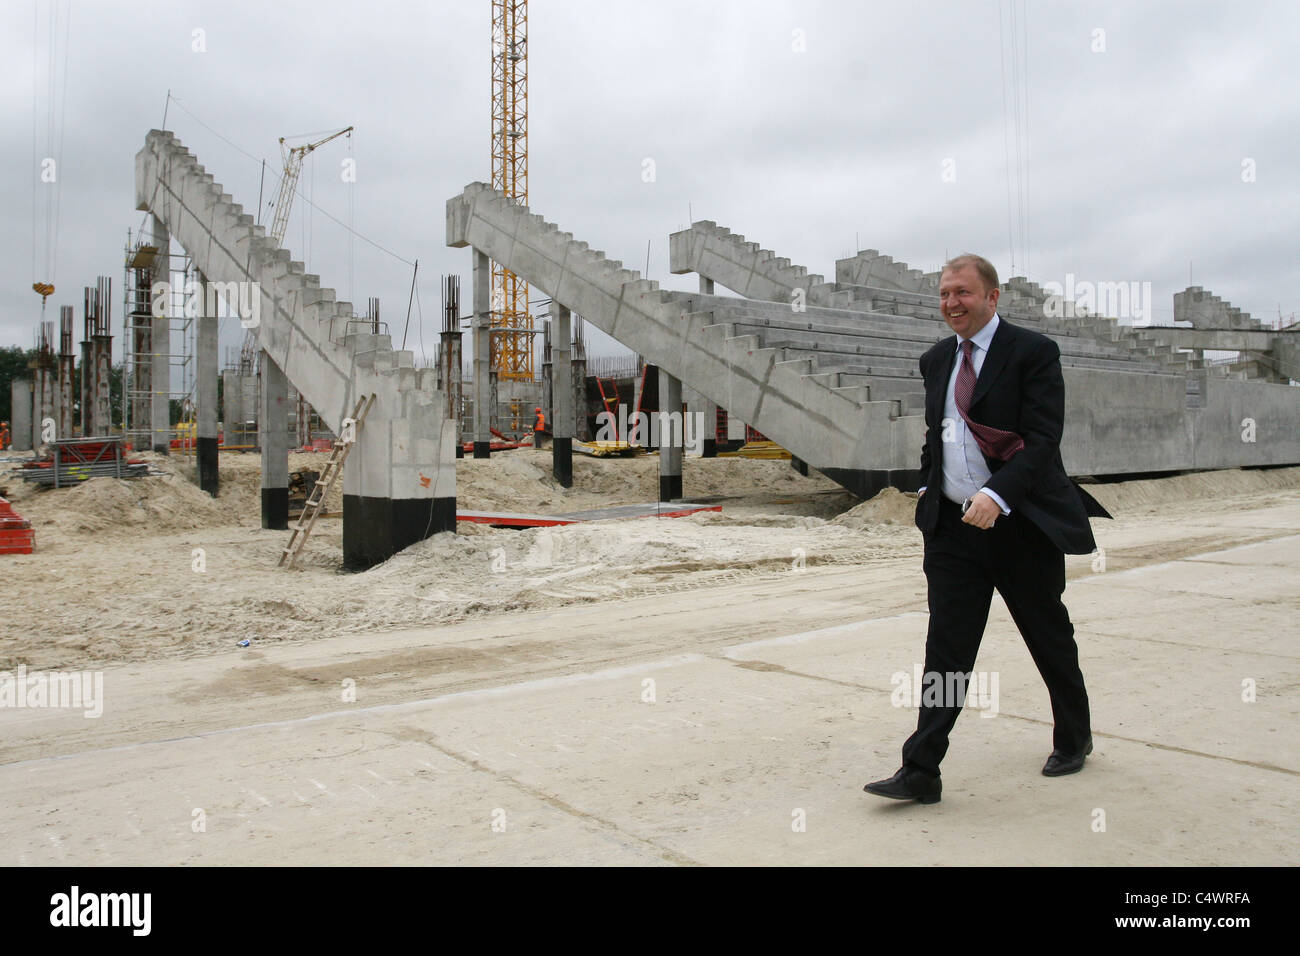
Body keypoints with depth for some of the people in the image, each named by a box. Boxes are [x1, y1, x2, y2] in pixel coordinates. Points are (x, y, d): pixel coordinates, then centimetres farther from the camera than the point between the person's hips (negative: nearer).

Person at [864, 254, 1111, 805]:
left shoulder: (1032, 352, -8)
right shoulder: (936, 360, 12)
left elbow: (1043, 438, -17)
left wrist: (997, 495, -28)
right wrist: (927, 489, 9)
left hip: (1022, 524, -4)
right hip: (953, 527, 4)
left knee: (1050, 640, 14)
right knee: (946, 647, -1)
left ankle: (1073, 739, 38)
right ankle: (920, 772, 0)